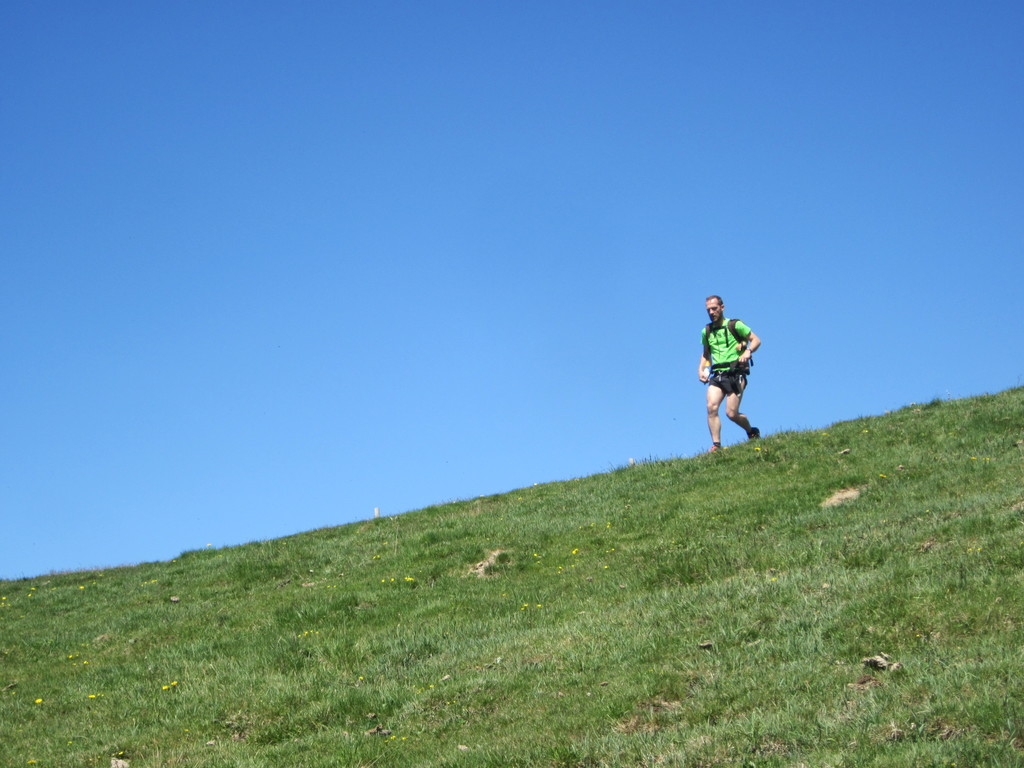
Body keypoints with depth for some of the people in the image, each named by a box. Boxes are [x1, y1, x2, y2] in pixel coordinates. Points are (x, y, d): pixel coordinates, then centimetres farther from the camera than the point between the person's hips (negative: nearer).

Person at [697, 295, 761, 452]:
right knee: (711, 407, -18)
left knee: (731, 413, -7)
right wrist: (701, 369, 11)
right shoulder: (706, 332, 13)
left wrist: (747, 352, -19)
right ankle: (716, 445, -16)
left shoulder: (735, 325, -2)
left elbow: (756, 340, 0)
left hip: (735, 374, -4)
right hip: (717, 375, 5)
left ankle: (752, 432, 22)